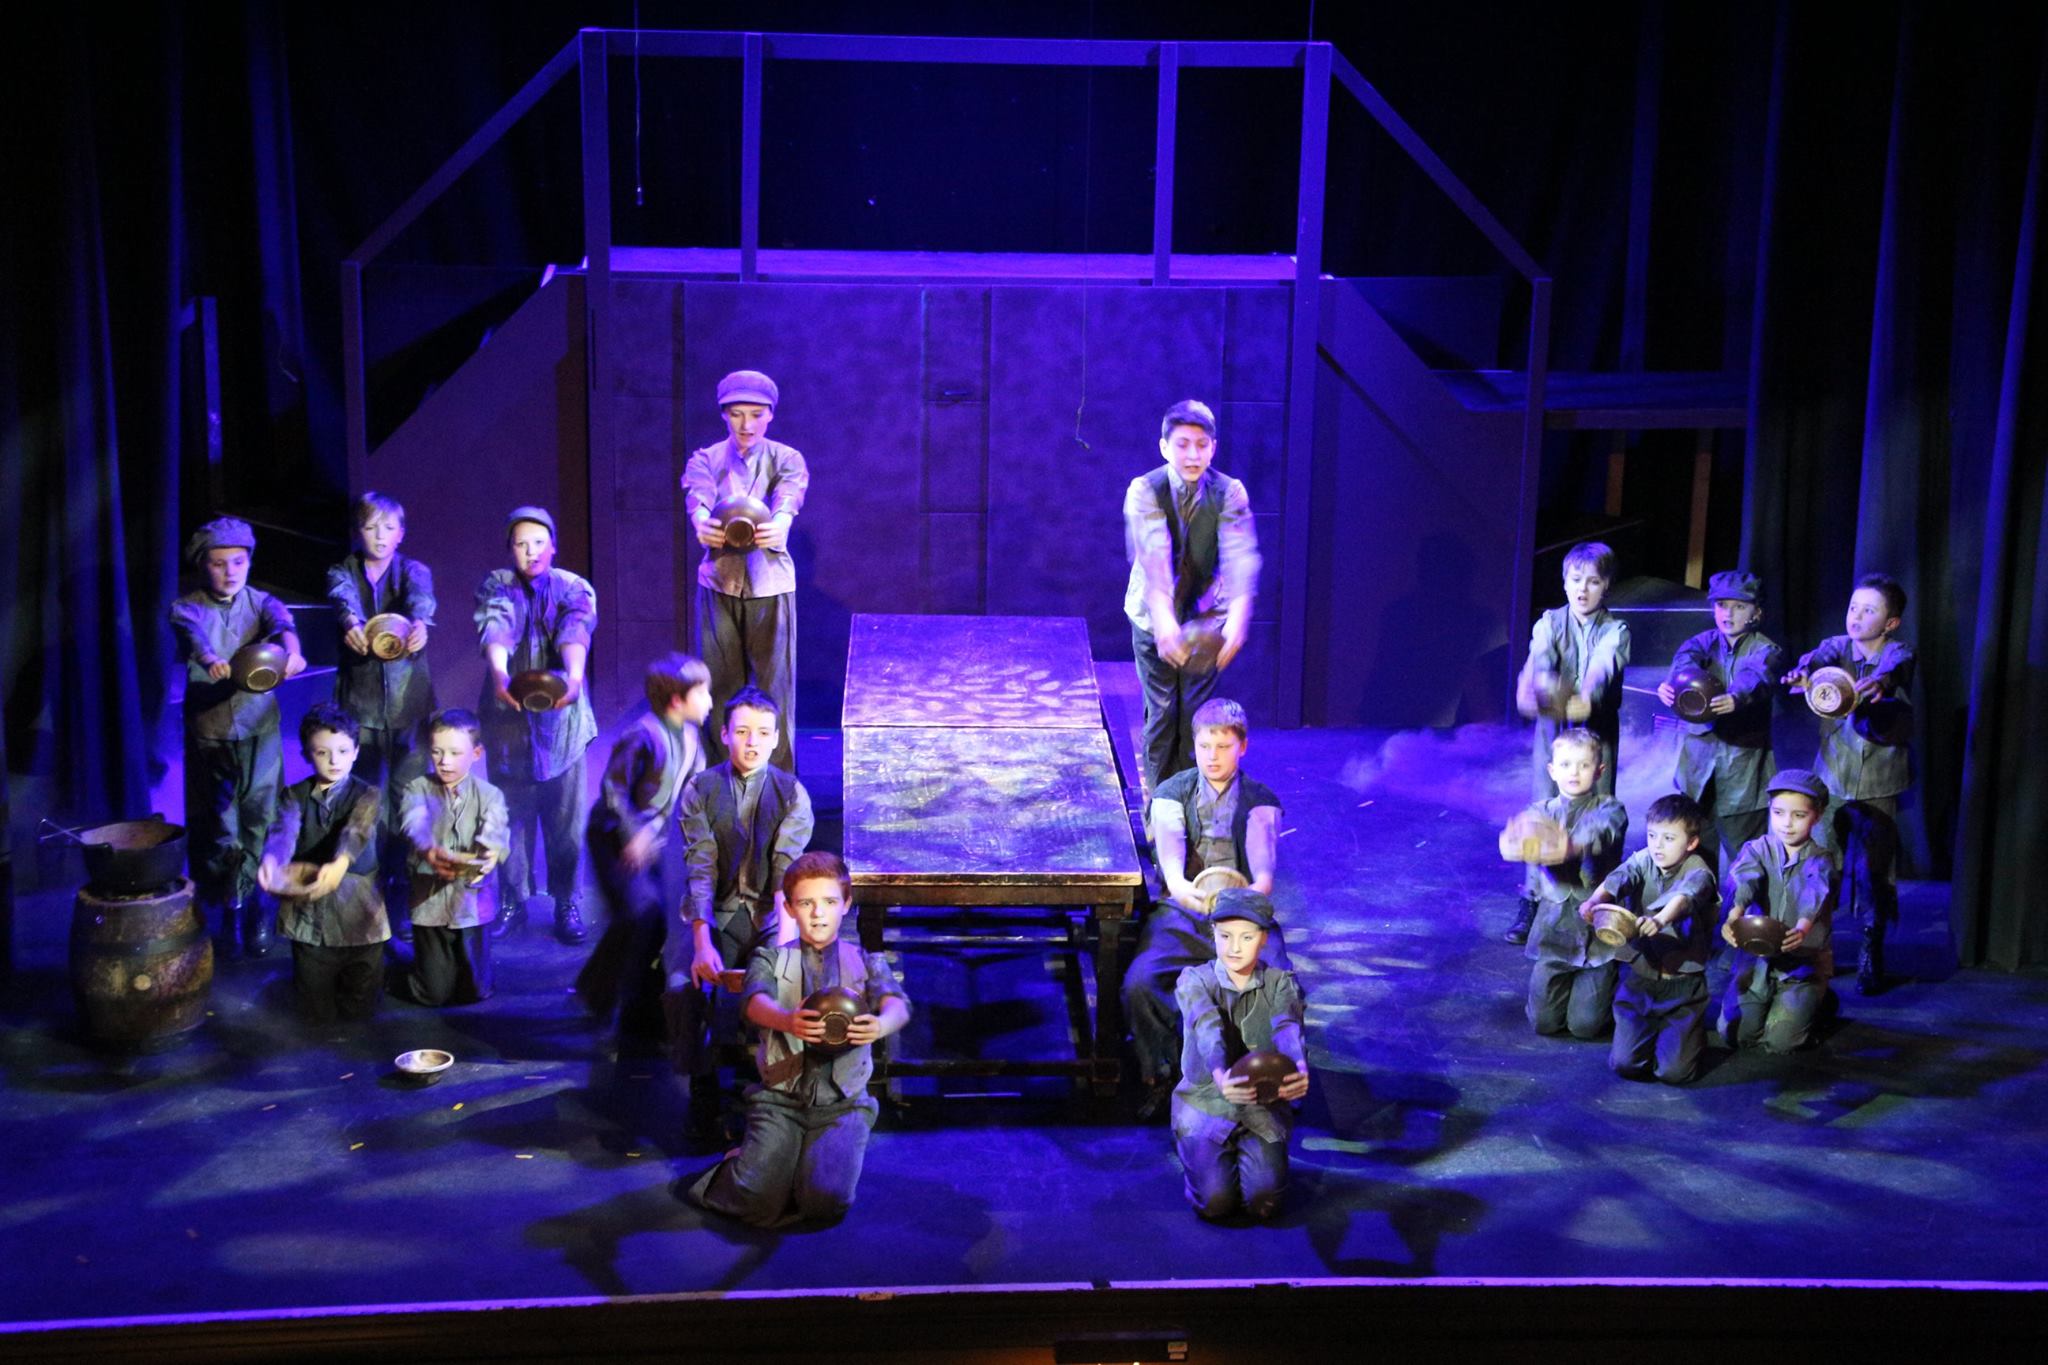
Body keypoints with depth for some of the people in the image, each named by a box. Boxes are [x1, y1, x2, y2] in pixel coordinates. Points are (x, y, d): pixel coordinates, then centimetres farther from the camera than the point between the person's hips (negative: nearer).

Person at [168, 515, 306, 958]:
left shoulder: (261, 602, 5)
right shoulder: (188, 607, 1)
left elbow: (282, 622, -18)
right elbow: (192, 631, -22)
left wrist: (290, 648, -43)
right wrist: (209, 659, -47)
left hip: (259, 726, 1)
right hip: (207, 727, -1)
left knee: (260, 817, -3)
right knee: (213, 822, 0)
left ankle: (239, 903, 11)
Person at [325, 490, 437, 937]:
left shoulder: (413, 570, 6)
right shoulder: (342, 573, 7)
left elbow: (421, 596, -18)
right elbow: (343, 600, -17)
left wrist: (418, 622, -43)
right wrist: (352, 624, -41)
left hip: (409, 699, -1)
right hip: (360, 700, 1)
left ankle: (405, 897, 6)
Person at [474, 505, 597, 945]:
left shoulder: (574, 589, 3)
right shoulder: (496, 587, 4)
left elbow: (576, 633, -17)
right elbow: (495, 630, -17)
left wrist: (574, 676, -38)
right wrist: (500, 673, -38)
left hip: (561, 717, 0)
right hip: (507, 716, 0)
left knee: (565, 815, 1)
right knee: (511, 813, 5)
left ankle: (566, 902, 12)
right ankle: (513, 900, 17)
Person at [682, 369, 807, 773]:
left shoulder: (786, 460, 0)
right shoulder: (705, 460, 3)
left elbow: (788, 498, -20)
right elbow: (697, 498, -18)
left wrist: (779, 524, -45)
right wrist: (703, 523, -44)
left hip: (770, 585, -1)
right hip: (719, 584, 1)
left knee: (773, 687, 0)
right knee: (720, 687, 5)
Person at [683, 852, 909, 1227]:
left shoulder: (866, 962, 12)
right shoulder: (771, 957, 10)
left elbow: (896, 1003, -9)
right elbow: (755, 1000, -13)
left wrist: (882, 1024, -37)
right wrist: (787, 1021, -38)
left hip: (842, 1102, 0)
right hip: (780, 1097, 0)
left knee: (826, 1202, -22)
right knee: (758, 1203, -20)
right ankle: (743, 1163, 15)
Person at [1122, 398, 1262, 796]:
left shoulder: (1230, 493, -13)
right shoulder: (1144, 491, -16)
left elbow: (1240, 556, -27)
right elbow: (1153, 554, -33)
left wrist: (1239, 614, -46)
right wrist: (1163, 616, -48)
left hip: (1208, 617, 1)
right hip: (1154, 617, -1)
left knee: (1196, 714, 2)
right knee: (1161, 712, 0)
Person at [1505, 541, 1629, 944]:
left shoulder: (1615, 631, -2)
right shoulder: (1550, 623, 1)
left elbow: (1603, 668, -23)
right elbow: (1538, 660, -20)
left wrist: (1586, 697, -45)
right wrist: (1534, 689, -44)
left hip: (1598, 733, 0)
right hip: (1553, 730, 1)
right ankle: (1532, 904, 8)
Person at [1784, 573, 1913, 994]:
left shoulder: (1899, 653, -4)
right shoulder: (1838, 646, 2)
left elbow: (1894, 667, -27)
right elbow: (1820, 657, -20)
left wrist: (1879, 681, -51)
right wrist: (1803, 672, -44)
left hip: (1877, 783, -2)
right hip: (1831, 778, 2)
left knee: (1872, 873, -1)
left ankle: (1871, 960, 13)